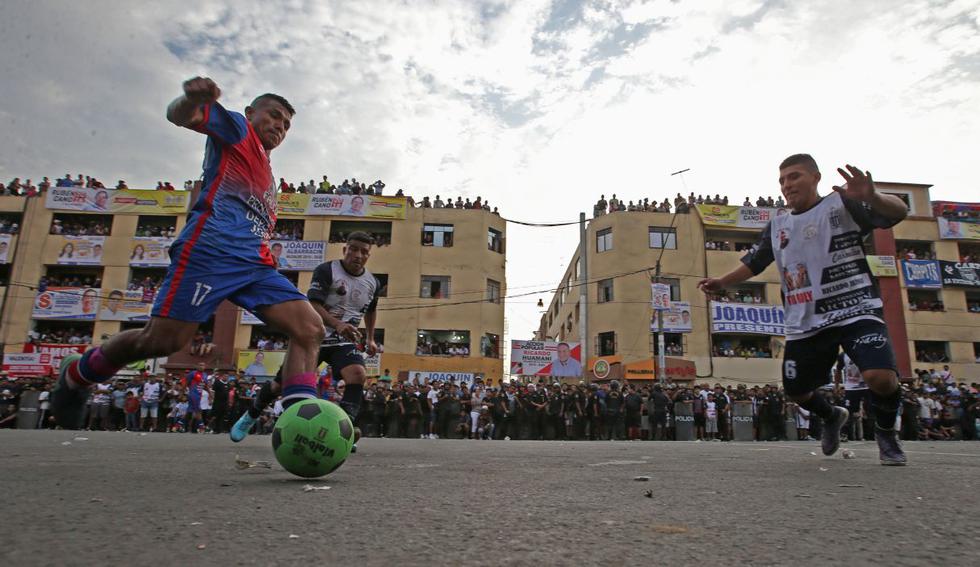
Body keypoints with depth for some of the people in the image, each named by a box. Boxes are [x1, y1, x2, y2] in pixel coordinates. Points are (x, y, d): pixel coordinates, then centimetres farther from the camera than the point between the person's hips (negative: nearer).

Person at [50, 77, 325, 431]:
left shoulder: (267, 175, 35)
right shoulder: (237, 128, 15)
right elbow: (180, 116, -4)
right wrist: (192, 98, -26)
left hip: (255, 263, 8)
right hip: (211, 249, -7)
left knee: (311, 329, -11)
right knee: (164, 340, -12)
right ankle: (76, 374, 18)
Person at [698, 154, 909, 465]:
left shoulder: (842, 205, -2)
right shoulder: (777, 226, 12)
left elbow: (899, 212, -13)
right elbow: (753, 263, 19)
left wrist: (872, 197, -35)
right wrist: (721, 282, 4)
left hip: (855, 311, -5)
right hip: (804, 324, 5)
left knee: (880, 376, -24)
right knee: (795, 389, 7)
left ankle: (886, 432, 9)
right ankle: (831, 417, 41)